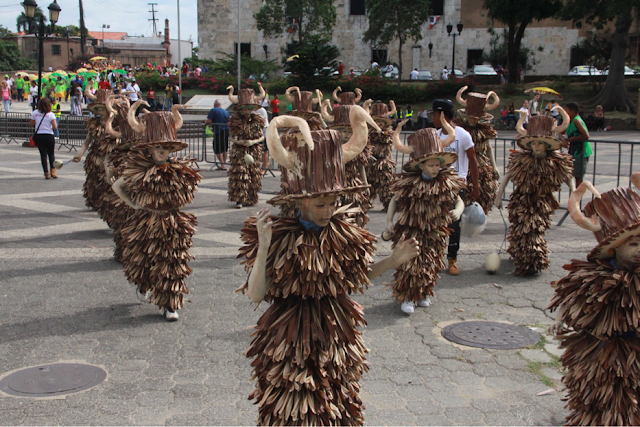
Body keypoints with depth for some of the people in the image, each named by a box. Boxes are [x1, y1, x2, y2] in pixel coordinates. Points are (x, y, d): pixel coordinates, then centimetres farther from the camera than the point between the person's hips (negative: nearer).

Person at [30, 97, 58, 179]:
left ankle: (46, 173, 2)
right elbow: (55, 127, -13)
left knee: (43, 154, 6)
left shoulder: (35, 113, 0)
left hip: (38, 136, 2)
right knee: (51, 154, 11)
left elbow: (31, 124, 6)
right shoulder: (50, 114, -8)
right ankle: (53, 171, 0)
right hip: (49, 136, -2)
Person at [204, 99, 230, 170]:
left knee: (218, 149, -1)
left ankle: (223, 166, -5)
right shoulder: (225, 111, 14)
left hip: (218, 132, -7)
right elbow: (229, 122, 19)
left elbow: (209, 121, -13)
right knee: (224, 149, 18)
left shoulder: (213, 110, -5)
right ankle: (224, 163, 24)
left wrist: (205, 124, 8)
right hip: (226, 131, 7)